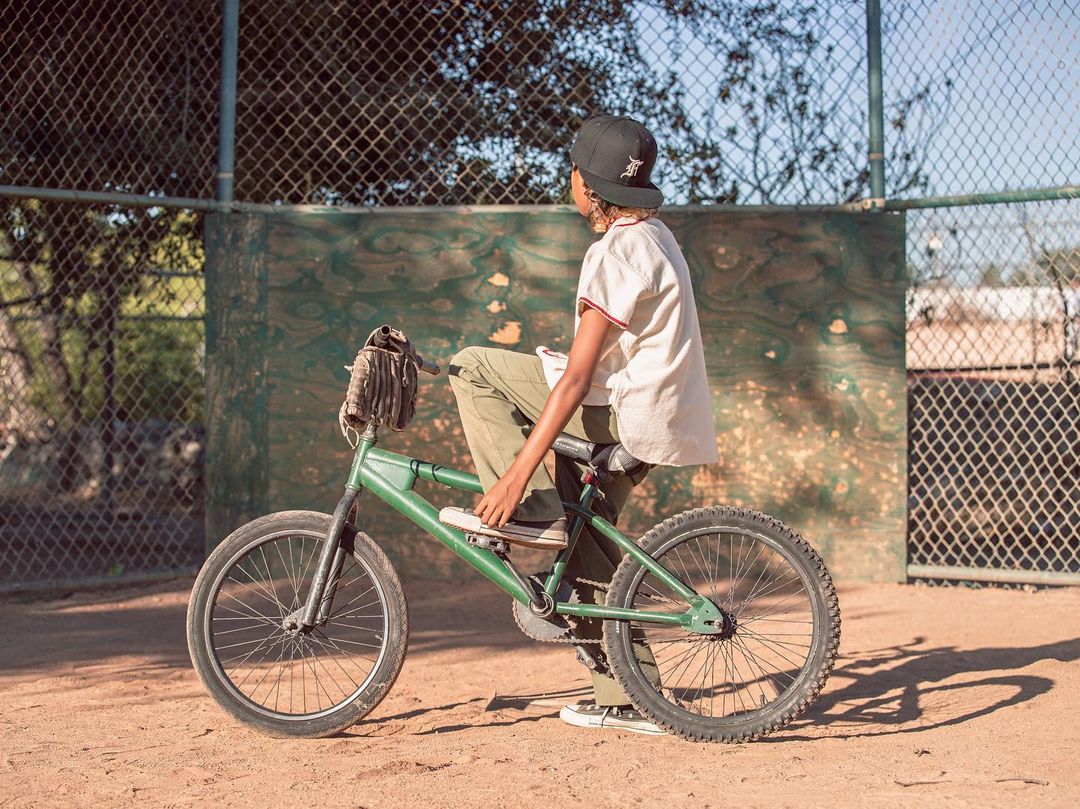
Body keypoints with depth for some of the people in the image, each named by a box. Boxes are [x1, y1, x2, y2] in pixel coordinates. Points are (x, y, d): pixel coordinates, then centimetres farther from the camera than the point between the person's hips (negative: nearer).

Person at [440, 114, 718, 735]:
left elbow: (579, 377, -23)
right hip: (644, 424, 10)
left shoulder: (618, 252, -17)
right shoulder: (655, 236, 14)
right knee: (587, 546, 16)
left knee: (474, 370, -7)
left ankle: (532, 511, -9)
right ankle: (629, 700, 19)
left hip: (621, 416, -10)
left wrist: (518, 474, -24)